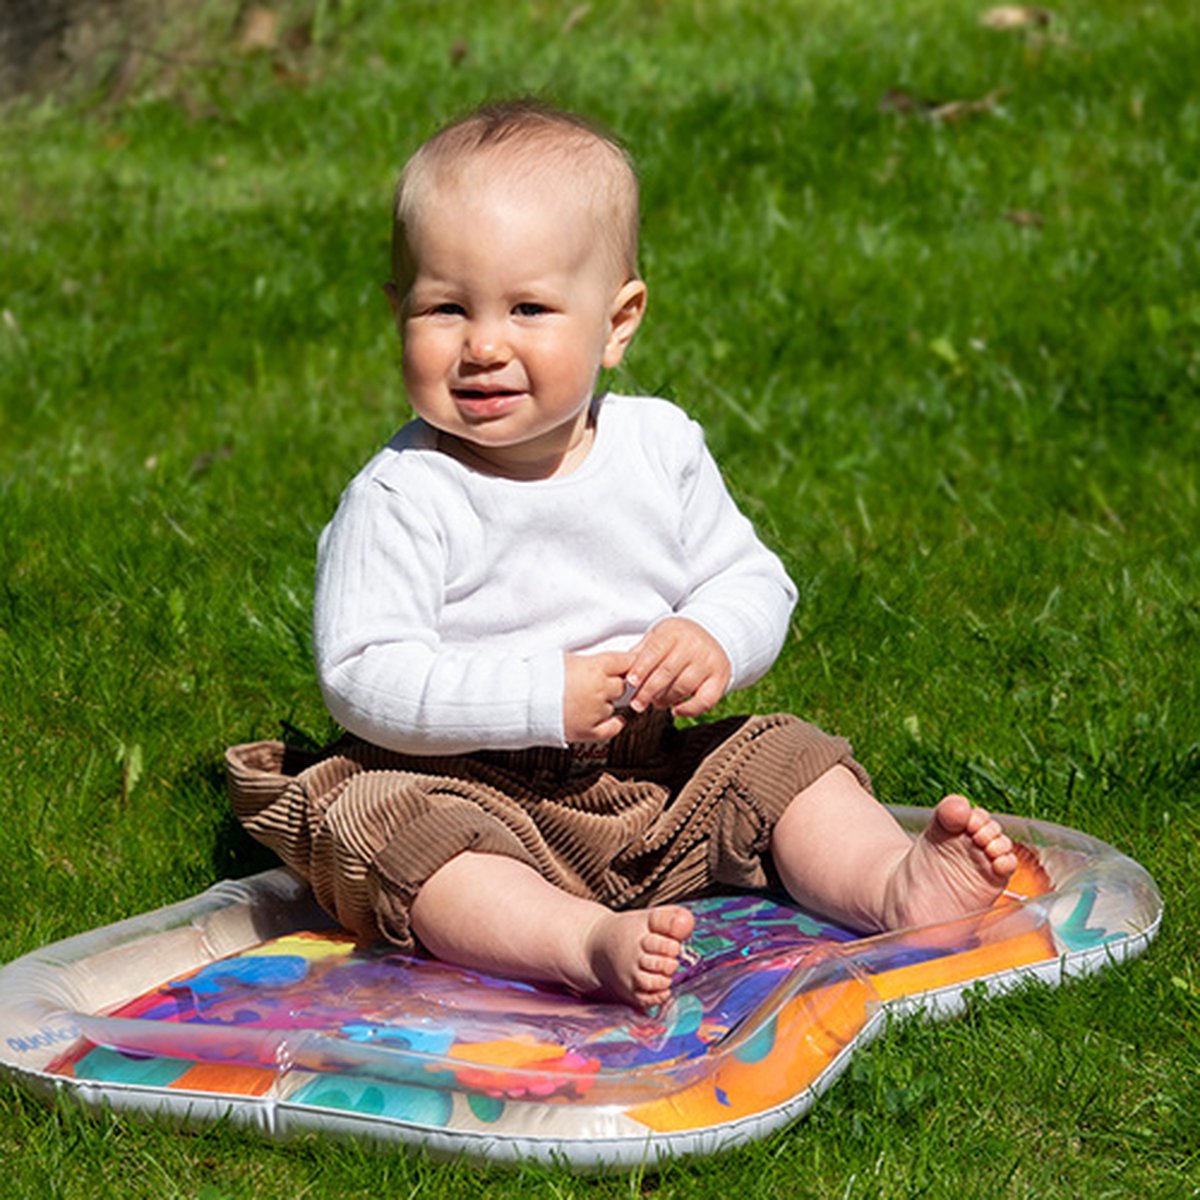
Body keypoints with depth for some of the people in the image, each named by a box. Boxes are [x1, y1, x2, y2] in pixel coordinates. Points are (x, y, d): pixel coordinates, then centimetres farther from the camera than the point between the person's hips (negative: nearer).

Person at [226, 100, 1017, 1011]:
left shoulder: (659, 447, 1)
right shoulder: (402, 499, -14)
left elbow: (753, 581, 9)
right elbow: (364, 679, -19)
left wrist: (717, 639, -16)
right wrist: (543, 697, -27)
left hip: (652, 783, 5)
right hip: (468, 793, -5)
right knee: (386, 833, -33)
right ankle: (585, 944, -54)